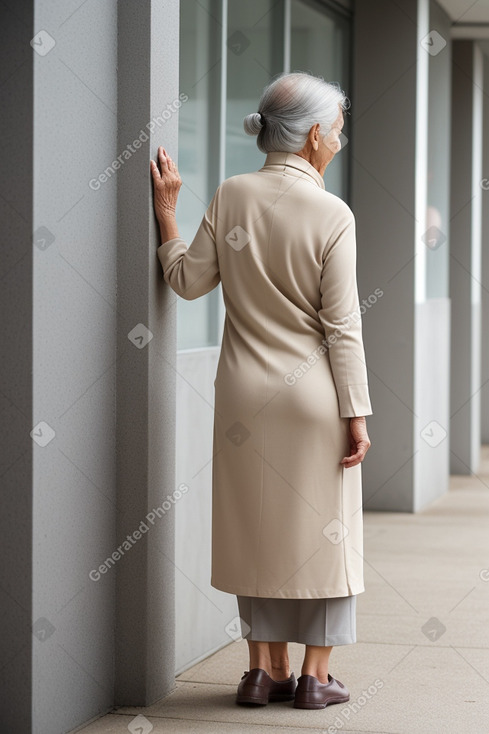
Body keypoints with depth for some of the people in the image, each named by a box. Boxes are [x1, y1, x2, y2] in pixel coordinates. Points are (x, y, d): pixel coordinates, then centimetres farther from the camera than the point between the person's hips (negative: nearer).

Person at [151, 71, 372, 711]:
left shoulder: (232, 196, -3)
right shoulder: (332, 214, -13)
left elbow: (189, 280, 4)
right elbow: (342, 327, -12)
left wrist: (165, 209, 13)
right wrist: (356, 415, -6)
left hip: (247, 392, 4)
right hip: (315, 394, -4)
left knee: (258, 524, 13)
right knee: (321, 527, 8)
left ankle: (265, 669, 18)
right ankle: (315, 675, 11)